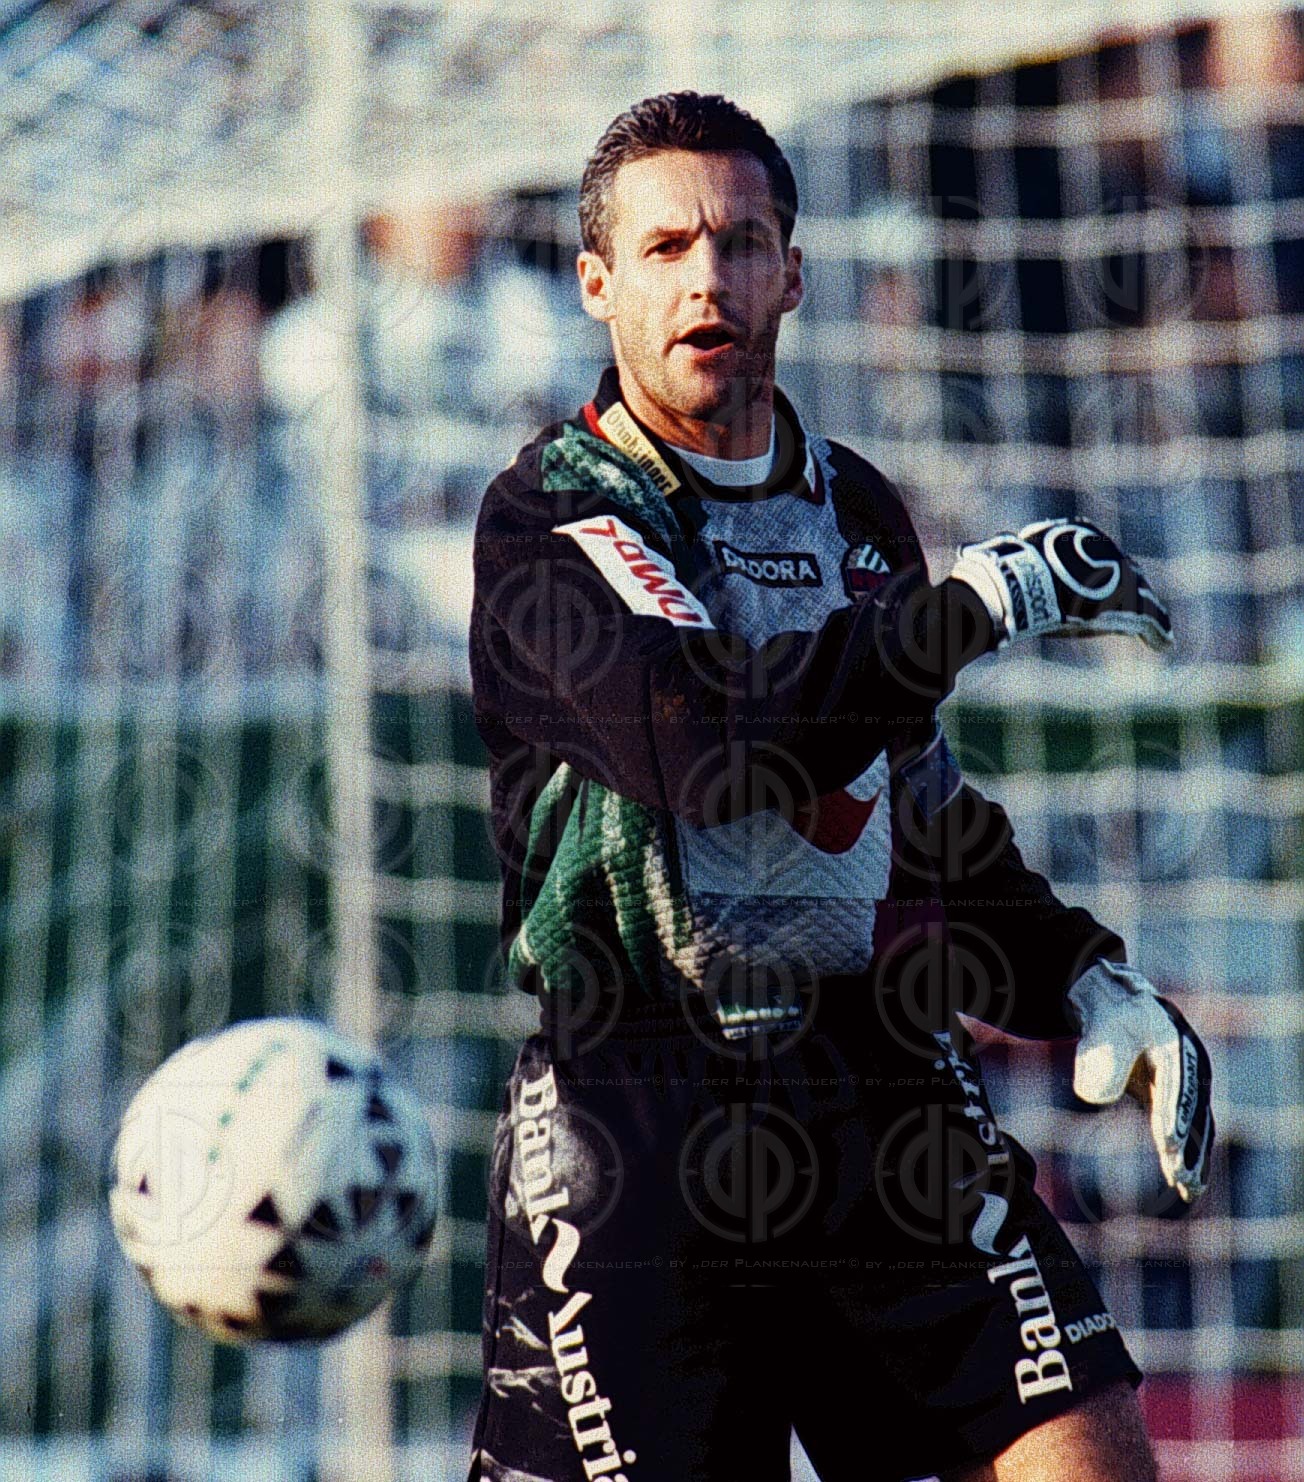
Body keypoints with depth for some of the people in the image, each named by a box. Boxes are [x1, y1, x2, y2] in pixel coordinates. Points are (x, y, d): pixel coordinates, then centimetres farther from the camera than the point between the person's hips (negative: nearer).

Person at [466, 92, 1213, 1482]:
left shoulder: (858, 510, 17)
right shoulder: (547, 517, -3)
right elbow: (713, 750, -21)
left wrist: (1087, 980, 10)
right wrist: (982, 599, -16)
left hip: (878, 1085, 5)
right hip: (633, 1114, -4)